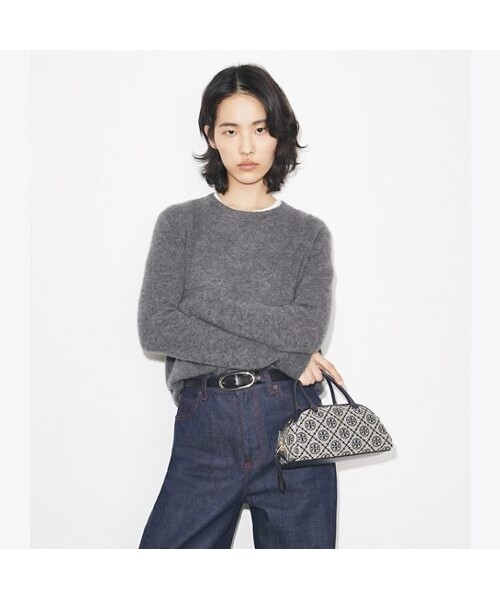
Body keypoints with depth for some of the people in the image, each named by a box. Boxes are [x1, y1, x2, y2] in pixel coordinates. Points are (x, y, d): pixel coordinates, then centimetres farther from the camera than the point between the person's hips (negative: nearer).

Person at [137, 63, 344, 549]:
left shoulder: (310, 233, 9)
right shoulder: (180, 223, 7)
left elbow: (307, 331, -7)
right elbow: (154, 327, -6)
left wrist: (206, 301, -8)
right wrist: (279, 349, -9)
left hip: (291, 423, 1)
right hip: (205, 433, 0)